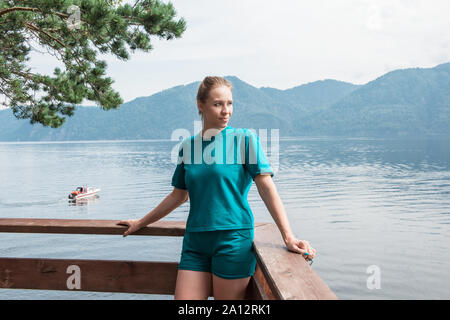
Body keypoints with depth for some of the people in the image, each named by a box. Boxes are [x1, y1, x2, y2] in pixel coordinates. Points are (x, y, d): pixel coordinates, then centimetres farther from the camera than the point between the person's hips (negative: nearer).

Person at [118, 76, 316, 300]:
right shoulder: (189, 146, 9)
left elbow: (266, 187, -8)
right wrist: (140, 223, 25)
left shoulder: (245, 139, -2)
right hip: (195, 241, 4)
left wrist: (288, 237, -17)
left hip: (233, 239, -4)